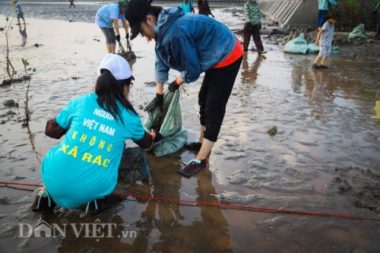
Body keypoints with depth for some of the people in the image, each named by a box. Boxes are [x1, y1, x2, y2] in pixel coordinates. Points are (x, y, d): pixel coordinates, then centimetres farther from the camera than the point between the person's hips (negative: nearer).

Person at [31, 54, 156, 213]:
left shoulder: (81, 102, 2)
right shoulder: (129, 118, 3)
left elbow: (51, 131, 14)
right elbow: (145, 143, 24)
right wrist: (152, 136, 49)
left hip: (54, 180, 2)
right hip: (90, 191, -1)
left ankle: (48, 194, 18)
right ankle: (95, 198, 10)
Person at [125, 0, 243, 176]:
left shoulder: (175, 33, -30)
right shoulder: (164, 29, 2)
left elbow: (193, 69, -22)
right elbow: (161, 62, 11)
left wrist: (177, 83, -1)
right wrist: (158, 95, 14)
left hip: (227, 57, -10)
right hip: (217, 57, 10)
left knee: (214, 109, -8)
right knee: (204, 100, 18)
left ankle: (201, 160, -2)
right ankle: (203, 143, 32)